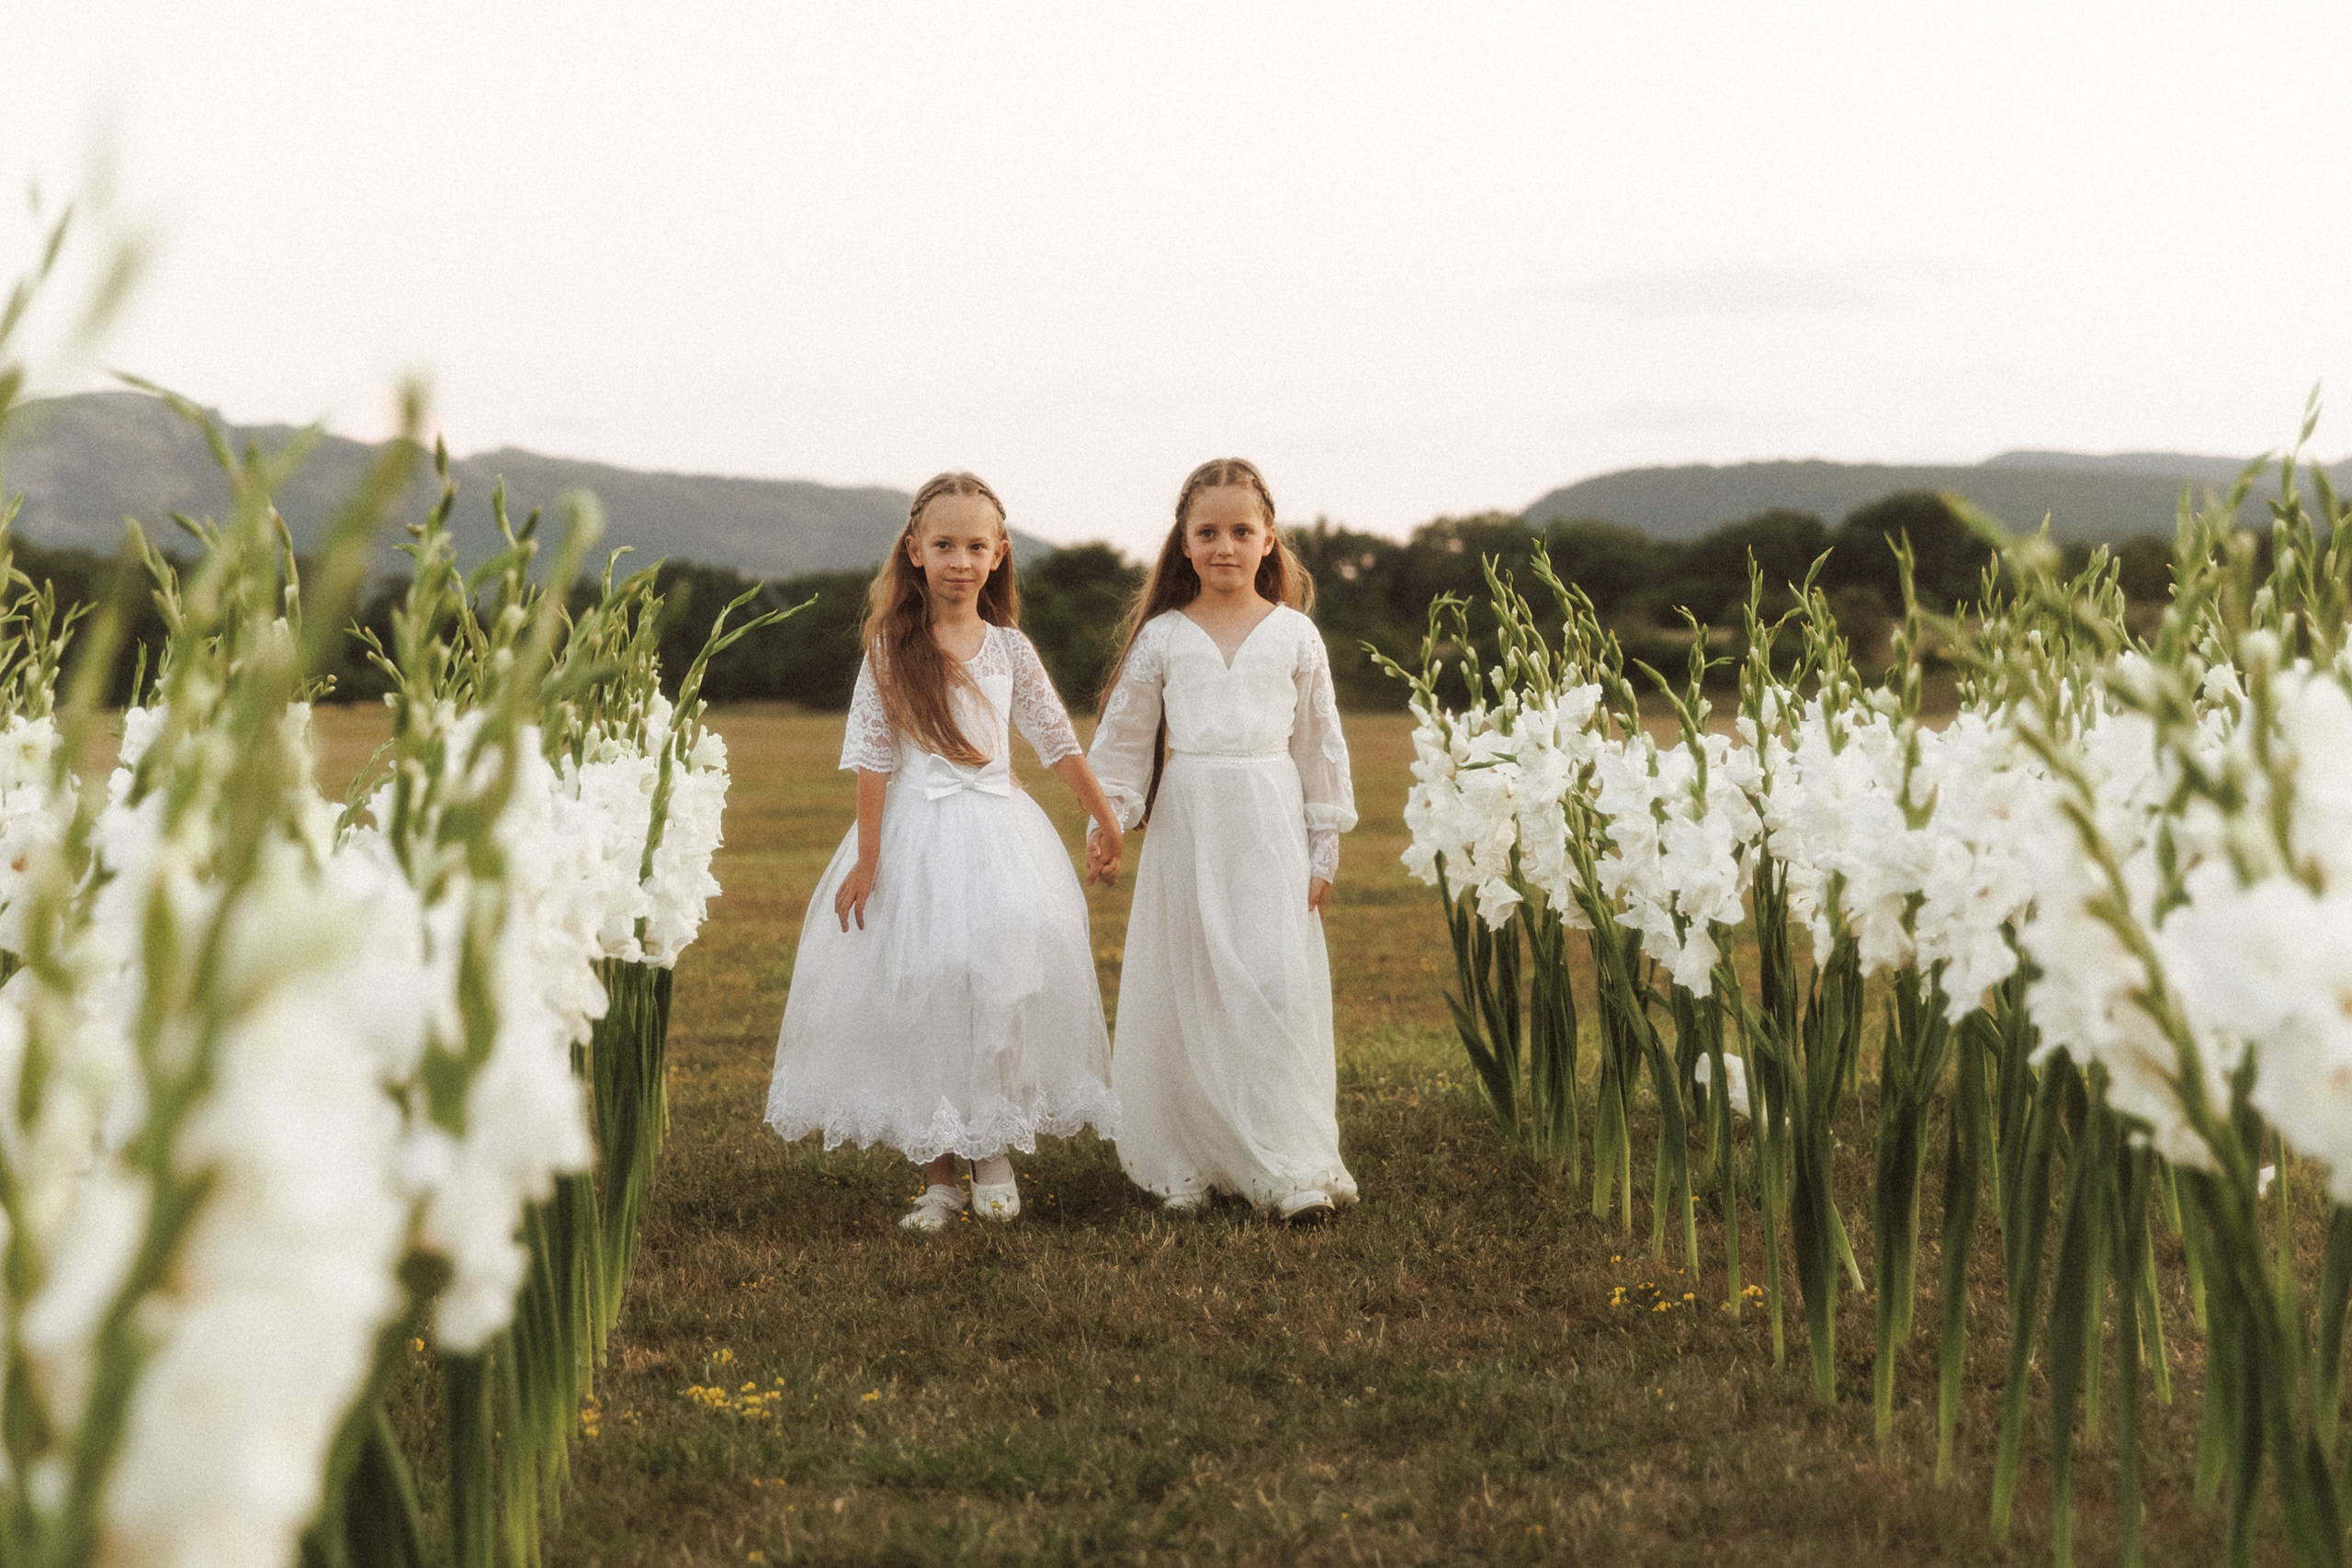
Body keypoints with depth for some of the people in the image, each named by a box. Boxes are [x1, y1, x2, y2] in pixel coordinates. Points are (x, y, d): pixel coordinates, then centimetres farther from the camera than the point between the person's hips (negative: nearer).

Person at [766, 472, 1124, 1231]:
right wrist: (867, 859, -7)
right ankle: (938, 1177, 9)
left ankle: (995, 1157, 8)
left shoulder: (1008, 649, 4)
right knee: (917, 987, -1)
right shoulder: (892, 649, -2)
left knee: (1005, 982, -8)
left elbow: (1057, 742, 10)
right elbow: (873, 756, -4)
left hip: (998, 833, 2)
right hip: (915, 835, -1)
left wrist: (1106, 824, 13)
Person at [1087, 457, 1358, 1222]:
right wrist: (1109, 818, -3)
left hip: (1269, 828, -1)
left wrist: (1324, 852, 5)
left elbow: (1322, 744, 7)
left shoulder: (1295, 635, 5)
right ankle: (1188, 1160, 13)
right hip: (1187, 826, 1)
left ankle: (1294, 1170, -4)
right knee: (1186, 993, 3)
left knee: (1276, 985, -9)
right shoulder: (1162, 636, 5)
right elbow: (1123, 735, 9)